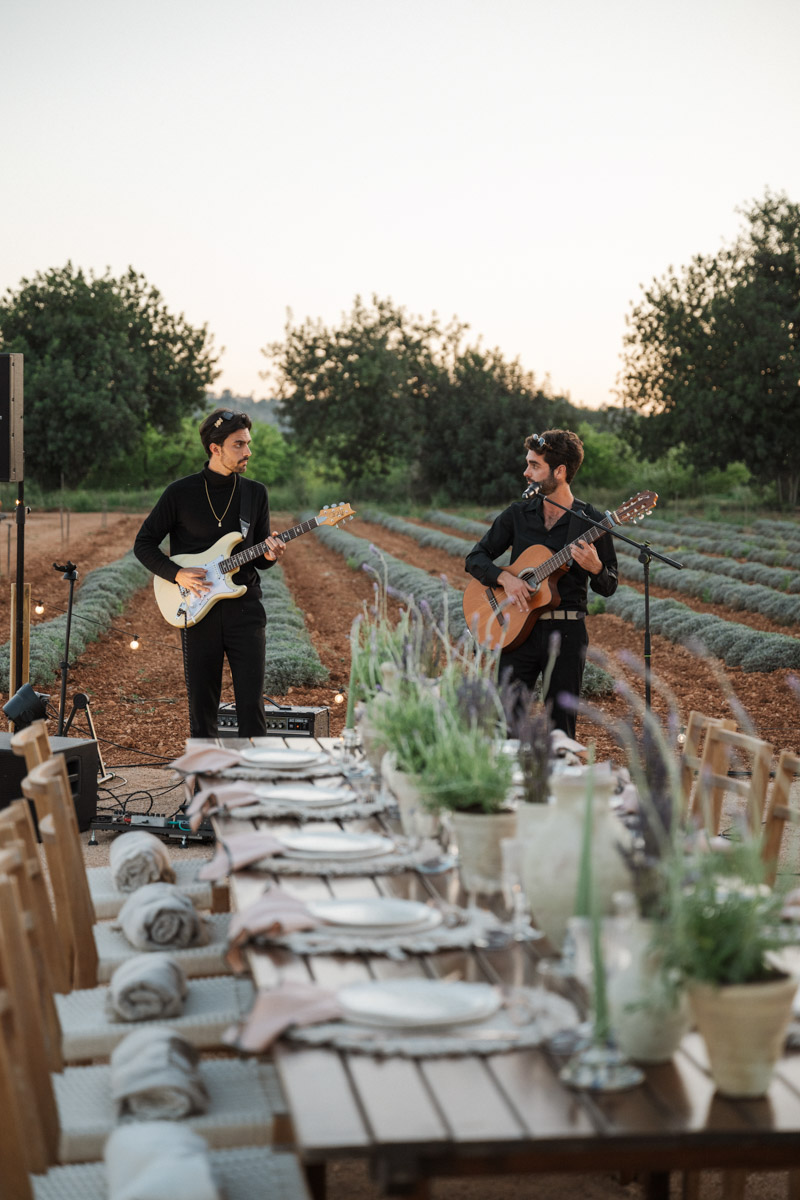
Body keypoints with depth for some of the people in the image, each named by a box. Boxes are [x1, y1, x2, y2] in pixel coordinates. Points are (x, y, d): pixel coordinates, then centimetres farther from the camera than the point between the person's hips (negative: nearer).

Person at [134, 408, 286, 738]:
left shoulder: (255, 493, 7)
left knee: (252, 704, -3)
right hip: (198, 608, -1)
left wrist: (268, 556, -8)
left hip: (245, 607, 2)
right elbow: (143, 544, 4)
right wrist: (177, 574, -11)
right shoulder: (181, 493, -2)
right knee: (202, 705, 5)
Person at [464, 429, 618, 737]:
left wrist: (595, 567, -20)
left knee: (561, 729, 3)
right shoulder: (518, 514, 7)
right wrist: (505, 578, -12)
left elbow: (609, 587, 3)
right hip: (519, 629, 2)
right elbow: (475, 558, 7)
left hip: (566, 632, -2)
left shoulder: (591, 521, -1)